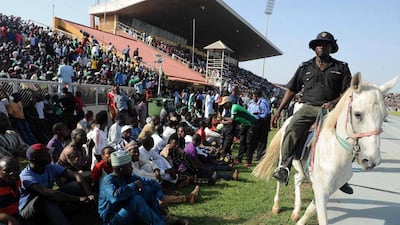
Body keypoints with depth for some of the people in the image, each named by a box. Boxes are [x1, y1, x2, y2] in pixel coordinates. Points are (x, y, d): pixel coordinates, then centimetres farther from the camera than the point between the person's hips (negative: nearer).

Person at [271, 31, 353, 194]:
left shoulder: (341, 68, 11)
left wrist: (333, 103, -14)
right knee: (292, 129, -27)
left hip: (331, 109, 0)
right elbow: (291, 90, 14)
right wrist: (279, 111, 8)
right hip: (309, 107, 0)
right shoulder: (305, 67, 14)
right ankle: (284, 167, -27)